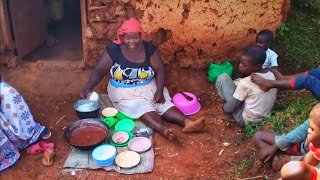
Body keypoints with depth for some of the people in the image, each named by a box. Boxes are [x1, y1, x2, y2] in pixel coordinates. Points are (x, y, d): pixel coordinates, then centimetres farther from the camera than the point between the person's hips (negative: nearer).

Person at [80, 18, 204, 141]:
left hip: (148, 88, 4)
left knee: (164, 103, -20)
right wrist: (88, 88, -20)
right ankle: (164, 129, -50)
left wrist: (159, 91, -19)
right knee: (141, 106, -30)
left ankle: (187, 123, -36)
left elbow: (160, 70, -5)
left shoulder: (149, 48, -6)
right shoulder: (114, 49, -10)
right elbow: (100, 71, -7)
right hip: (124, 91, -3)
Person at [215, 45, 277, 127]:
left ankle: (230, 115, 5)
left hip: (246, 120, -7)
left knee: (222, 78, -6)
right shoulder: (271, 75, -7)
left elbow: (230, 108, -19)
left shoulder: (245, 83, -27)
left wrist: (224, 108, 4)